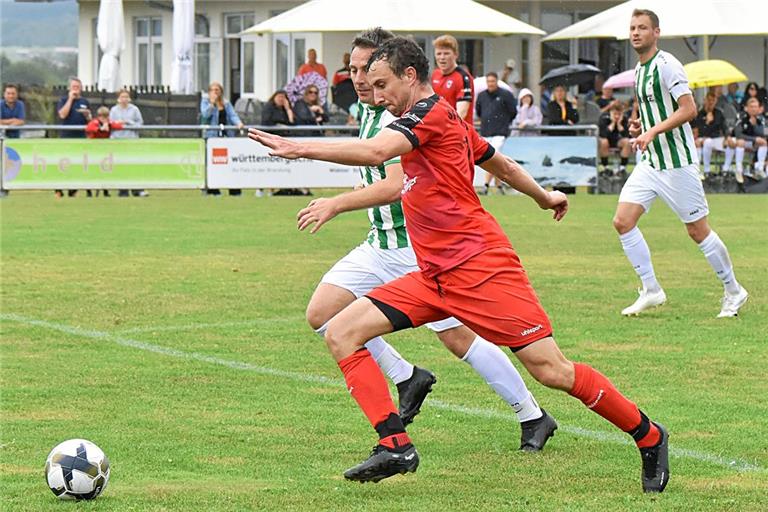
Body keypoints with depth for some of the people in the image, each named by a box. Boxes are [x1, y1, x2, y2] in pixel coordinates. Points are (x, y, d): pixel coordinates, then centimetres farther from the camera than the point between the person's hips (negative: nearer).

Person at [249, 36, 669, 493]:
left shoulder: (433, 112, -9)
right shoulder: (445, 122, 20)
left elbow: (374, 152, -25)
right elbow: (502, 164, 34)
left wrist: (299, 148, -24)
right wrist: (544, 197, 51)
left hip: (478, 265, -10)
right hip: (435, 276, 10)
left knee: (551, 370, -10)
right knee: (341, 333, -4)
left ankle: (649, 437, 8)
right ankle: (396, 445, -12)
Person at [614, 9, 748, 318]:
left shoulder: (667, 65, -13)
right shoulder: (639, 69, 14)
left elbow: (689, 109, -22)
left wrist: (653, 131, -29)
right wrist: (640, 127, 8)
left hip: (677, 162, -8)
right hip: (650, 162, 8)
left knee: (697, 230, -1)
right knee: (622, 221, -5)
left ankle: (733, 291, 15)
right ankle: (651, 290, 3)